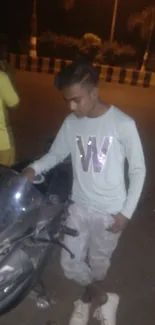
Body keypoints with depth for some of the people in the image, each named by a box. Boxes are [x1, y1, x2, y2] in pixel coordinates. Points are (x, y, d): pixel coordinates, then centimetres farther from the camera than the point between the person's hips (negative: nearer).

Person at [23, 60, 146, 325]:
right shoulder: (71, 123, -5)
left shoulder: (123, 124, -17)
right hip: (79, 206, 4)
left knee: (98, 264, 16)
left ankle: (89, 295, 52)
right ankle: (101, 296, 41)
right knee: (70, 263, 10)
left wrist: (126, 212, -10)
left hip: (110, 212, -3)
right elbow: (56, 154, 6)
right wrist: (34, 168, -15)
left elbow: (138, 170, -9)